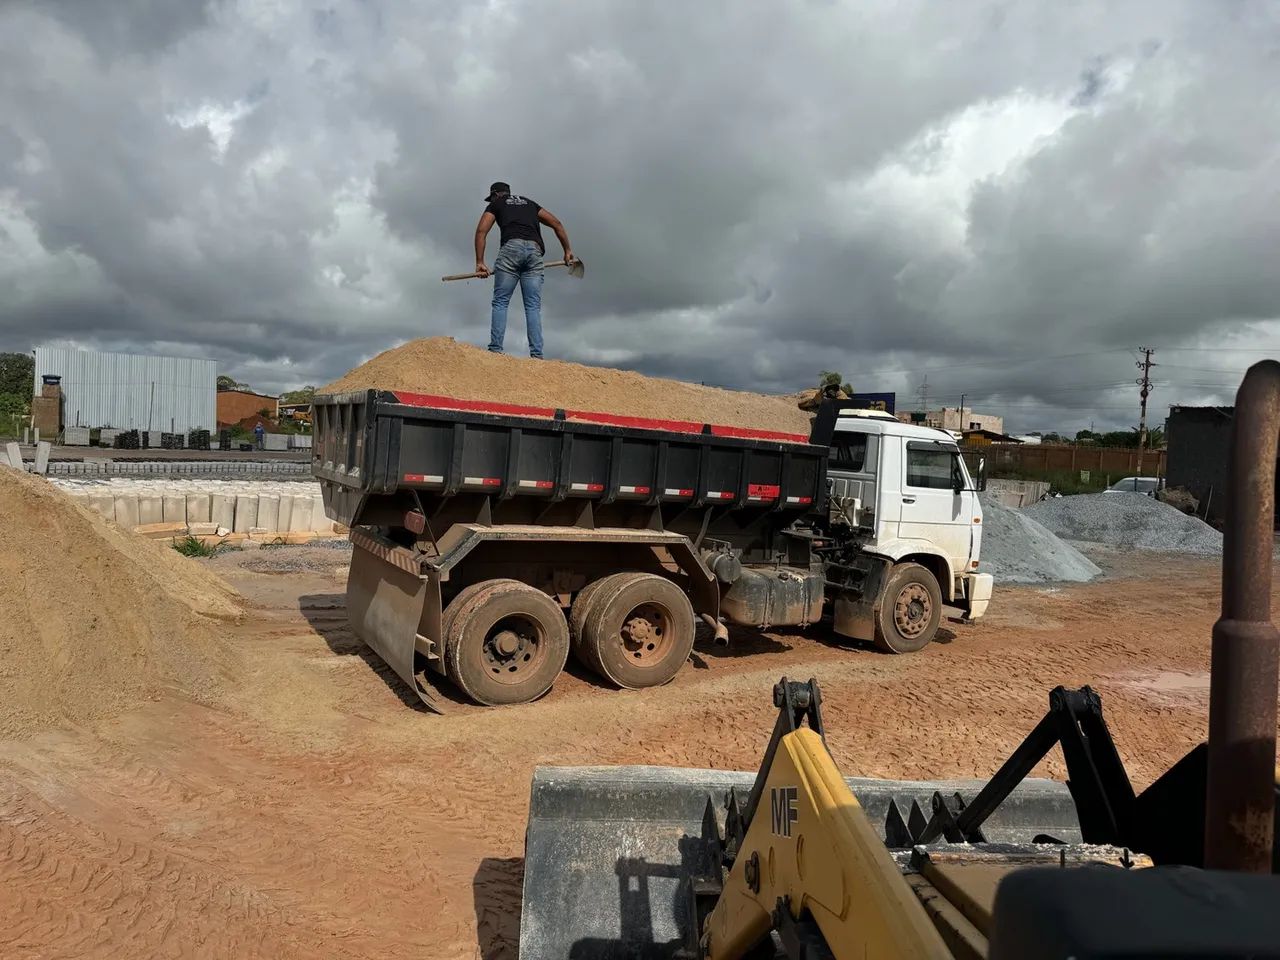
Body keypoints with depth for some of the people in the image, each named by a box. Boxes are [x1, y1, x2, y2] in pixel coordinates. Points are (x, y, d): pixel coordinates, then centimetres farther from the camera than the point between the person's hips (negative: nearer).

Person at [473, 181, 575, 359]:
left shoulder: (496, 204, 22)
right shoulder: (529, 203, 34)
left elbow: (481, 231, 7)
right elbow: (556, 223, 24)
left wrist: (479, 262, 4)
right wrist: (567, 249, 21)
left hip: (511, 247, -3)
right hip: (534, 250, 3)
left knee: (500, 302, 0)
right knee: (533, 307, 0)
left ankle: (495, 350, -11)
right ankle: (537, 354, -10)